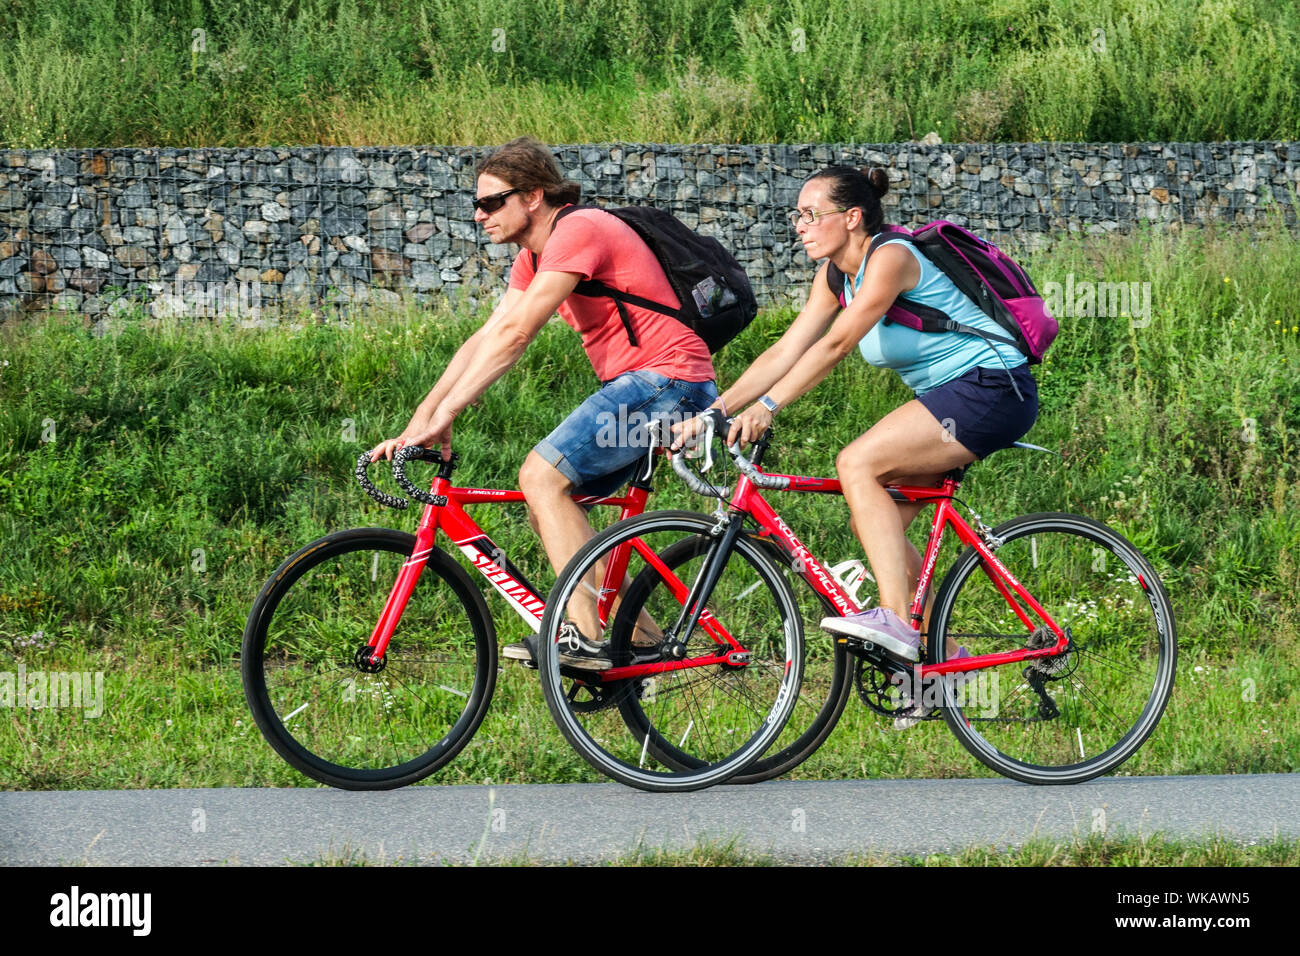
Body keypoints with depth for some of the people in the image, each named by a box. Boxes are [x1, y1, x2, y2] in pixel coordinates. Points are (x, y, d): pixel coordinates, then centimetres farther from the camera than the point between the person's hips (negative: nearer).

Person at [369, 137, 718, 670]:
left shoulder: (579, 231, -15)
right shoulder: (534, 257, 16)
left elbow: (515, 334, -22)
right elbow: (485, 339, 13)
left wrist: (444, 414, -23)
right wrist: (418, 422, 4)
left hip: (667, 381, -10)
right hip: (636, 389, 10)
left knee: (542, 475, -18)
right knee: (547, 504, 7)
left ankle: (586, 636, -21)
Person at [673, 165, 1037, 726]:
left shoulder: (891, 257, -19)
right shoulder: (837, 275, 9)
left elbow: (834, 345, -27)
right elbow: (784, 353, 6)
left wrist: (768, 406, -33)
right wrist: (710, 412, -3)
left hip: (993, 390, -10)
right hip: (948, 397, 10)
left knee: (857, 464, -23)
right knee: (874, 522, 3)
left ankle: (896, 619, -29)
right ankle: (939, 652, 12)